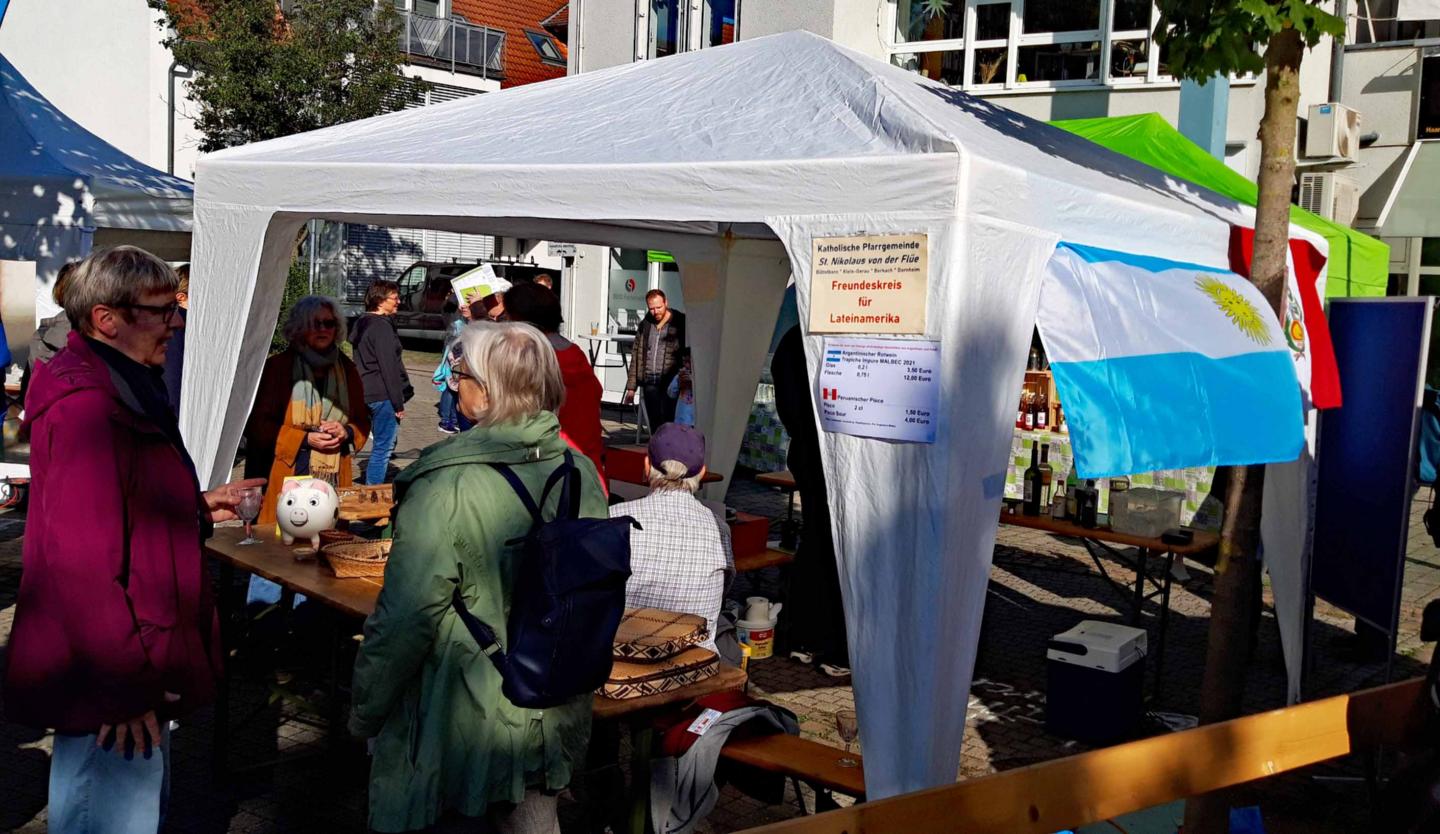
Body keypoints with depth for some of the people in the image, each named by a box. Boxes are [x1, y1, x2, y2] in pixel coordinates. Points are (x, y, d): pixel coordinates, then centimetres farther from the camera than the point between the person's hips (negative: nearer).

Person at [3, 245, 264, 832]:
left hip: (137, 670, 11)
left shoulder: (122, 391, 13)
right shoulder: (85, 407, -23)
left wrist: (198, 508, 11)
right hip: (112, 693, -11)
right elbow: (82, 561, -28)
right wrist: (125, 688, -25)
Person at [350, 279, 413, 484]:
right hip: (383, 395, -10)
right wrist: (398, 403, -15)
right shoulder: (382, 327, -16)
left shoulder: (364, 323, 15)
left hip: (368, 393, 10)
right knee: (383, 448, -6)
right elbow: (389, 368, -19)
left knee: (383, 445, 18)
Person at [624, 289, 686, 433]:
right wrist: (631, 387, 14)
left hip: (669, 383, -5)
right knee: (654, 425, 5)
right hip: (649, 383, 5)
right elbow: (636, 356, 18)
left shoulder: (680, 323, -1)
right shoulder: (645, 325, 14)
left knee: (667, 423, -12)